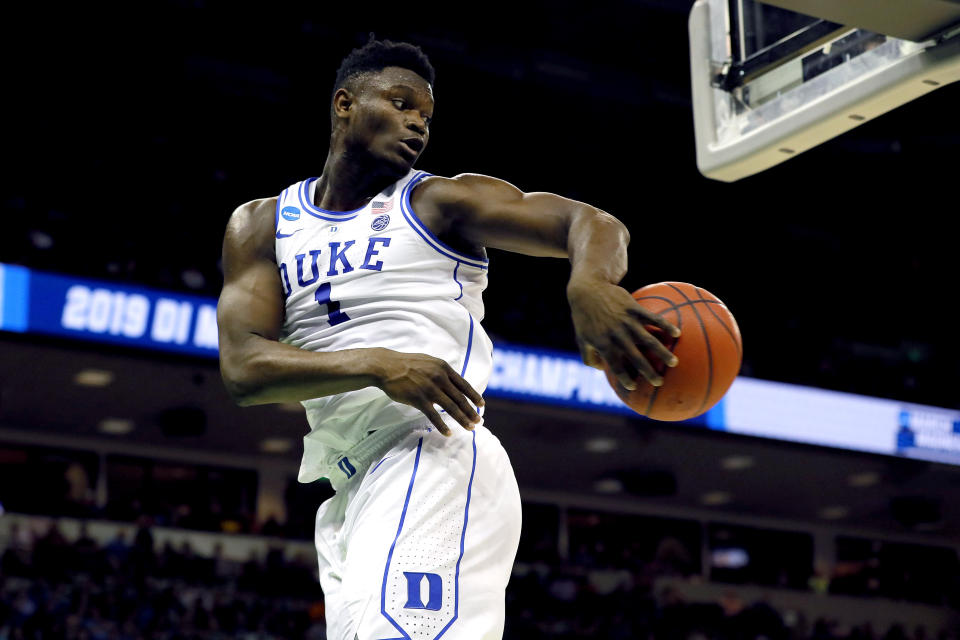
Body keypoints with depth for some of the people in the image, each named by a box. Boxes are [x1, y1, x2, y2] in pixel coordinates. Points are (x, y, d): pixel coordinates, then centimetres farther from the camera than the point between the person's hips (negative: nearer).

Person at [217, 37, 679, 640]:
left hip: (434, 462, -5)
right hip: (348, 498, 6)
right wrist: (376, 364, -18)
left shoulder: (442, 202, 7)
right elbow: (243, 368, 0)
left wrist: (589, 284, -29)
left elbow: (588, 222, -3)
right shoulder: (260, 225, 15)